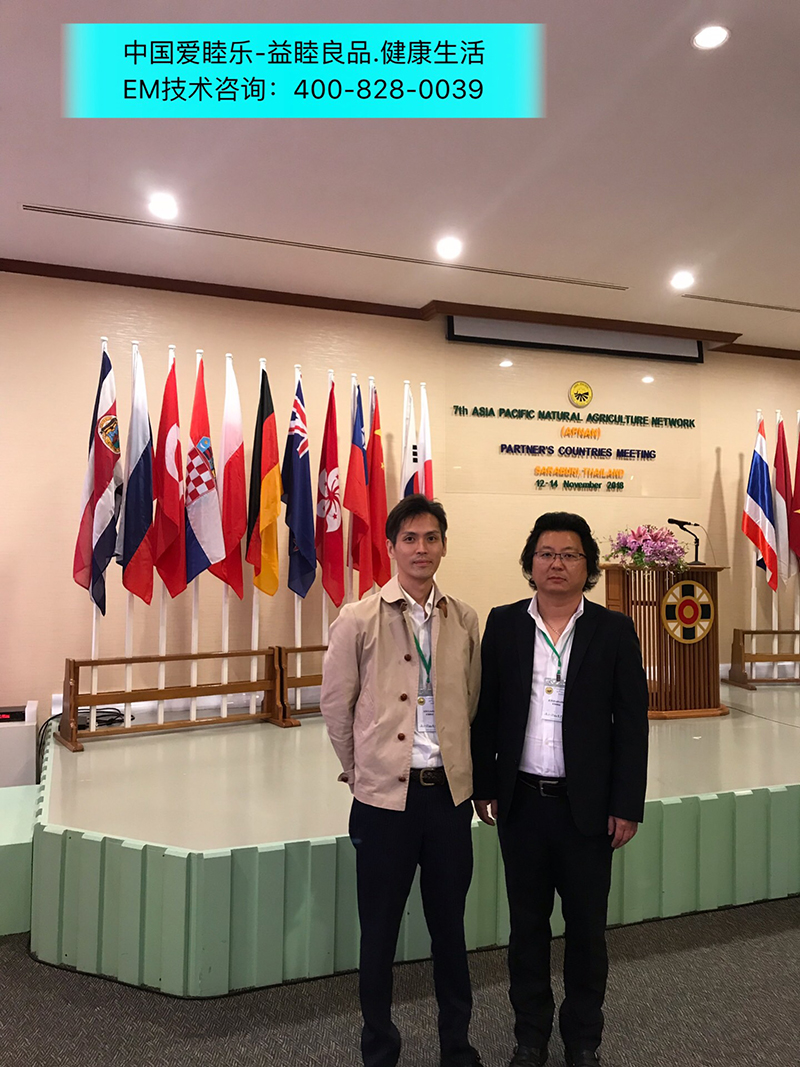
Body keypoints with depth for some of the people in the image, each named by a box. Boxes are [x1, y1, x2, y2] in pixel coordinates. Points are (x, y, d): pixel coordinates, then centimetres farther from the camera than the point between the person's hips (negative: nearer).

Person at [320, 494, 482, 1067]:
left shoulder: (465, 620, 1)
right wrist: (362, 767, 8)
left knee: (450, 924, 17)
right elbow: (335, 703, 1)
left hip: (449, 791, 3)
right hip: (384, 794, -2)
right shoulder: (360, 619, -7)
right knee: (379, 930, 11)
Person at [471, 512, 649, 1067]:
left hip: (587, 805, -1)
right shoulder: (503, 624, 0)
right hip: (522, 801, 1)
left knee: (587, 926, 13)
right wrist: (484, 784, 3)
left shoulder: (615, 630, -4)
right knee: (527, 923, 16)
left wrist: (627, 805, -6)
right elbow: (486, 710, 3)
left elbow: (632, 723, -4)